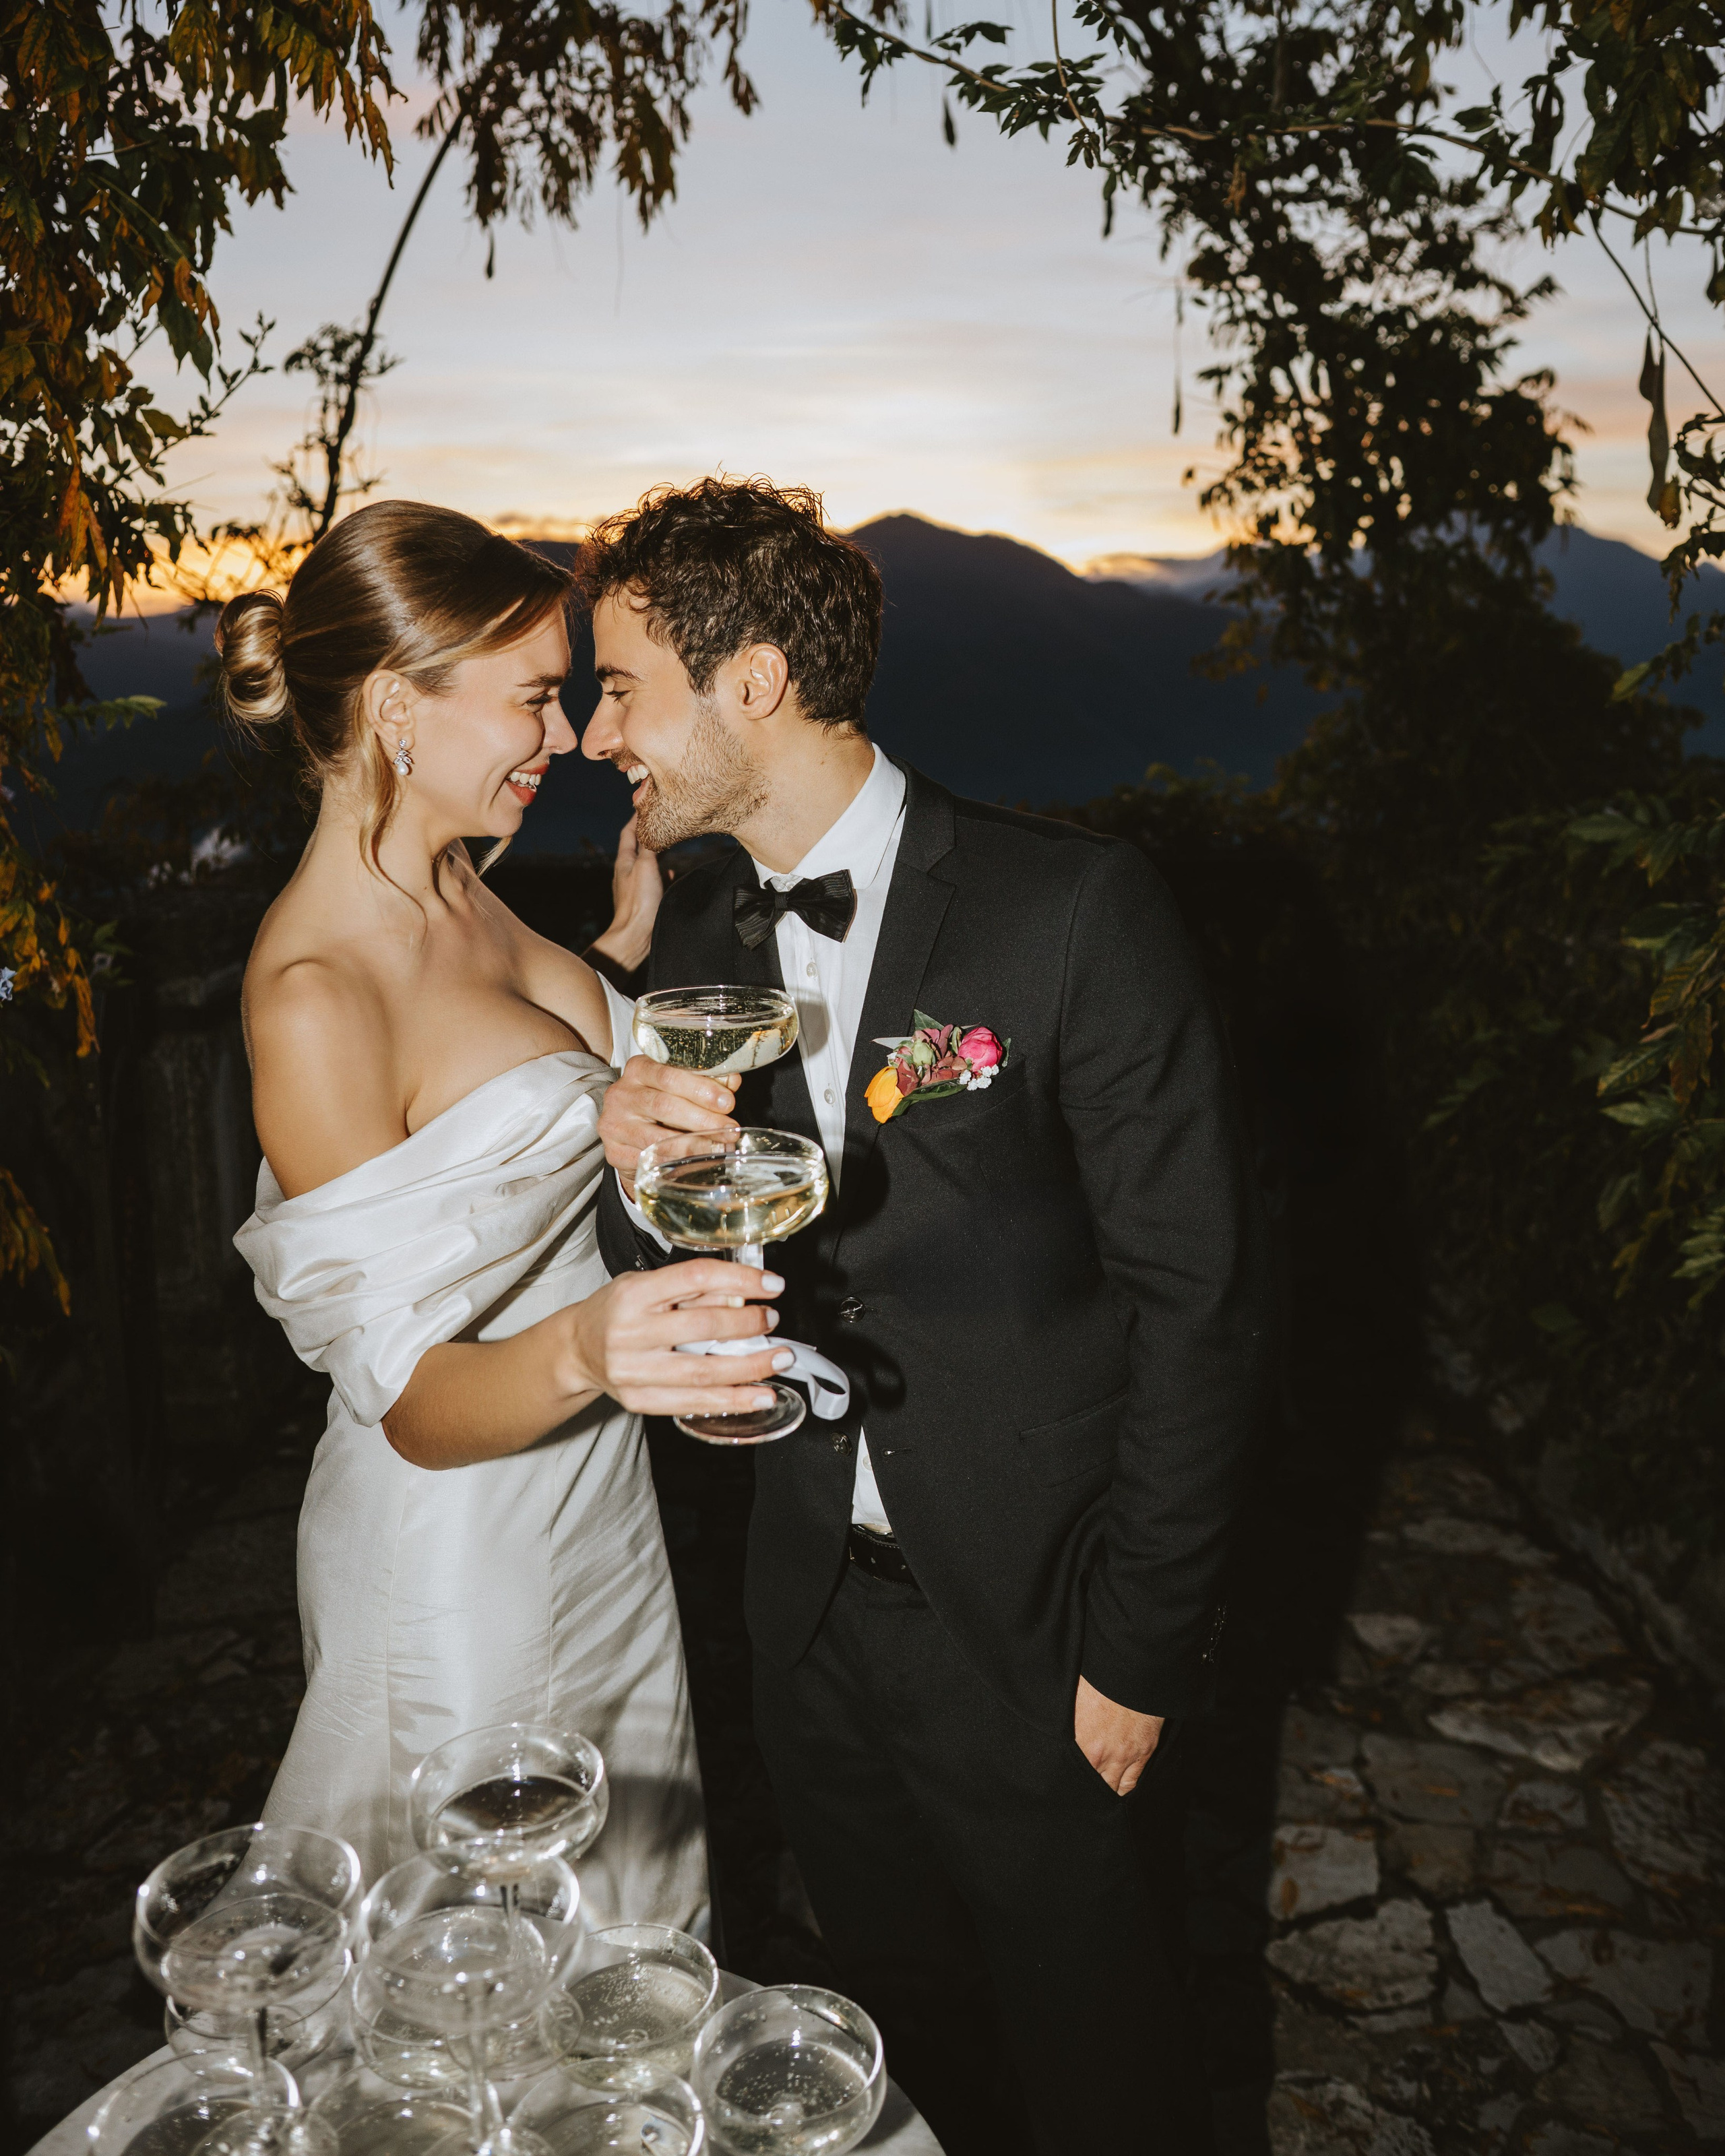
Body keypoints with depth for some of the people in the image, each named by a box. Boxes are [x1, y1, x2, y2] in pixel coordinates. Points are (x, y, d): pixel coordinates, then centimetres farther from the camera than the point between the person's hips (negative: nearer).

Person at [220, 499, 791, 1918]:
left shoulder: (456, 888, -2)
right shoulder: (312, 999, -28)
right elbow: (415, 1403, -27)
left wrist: (627, 939, 4)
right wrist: (584, 1349, -46)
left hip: (596, 1483, 8)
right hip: (466, 1547, -8)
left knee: (636, 1875, 29)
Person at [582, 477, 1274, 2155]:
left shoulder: (1073, 910, -18)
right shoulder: (696, 936, 0)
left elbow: (1200, 1298, -15)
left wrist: (1139, 1650, -12)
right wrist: (641, 1177, -18)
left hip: (1045, 1637, -5)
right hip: (816, 1625, 5)